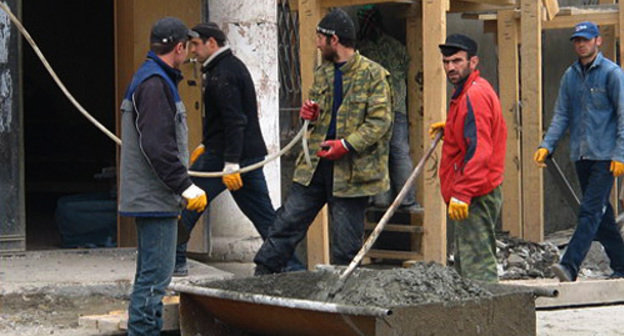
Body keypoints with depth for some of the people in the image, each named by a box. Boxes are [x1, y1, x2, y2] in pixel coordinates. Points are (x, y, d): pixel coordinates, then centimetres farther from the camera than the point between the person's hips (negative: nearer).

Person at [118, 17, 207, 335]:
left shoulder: (153, 79, 17)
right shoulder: (155, 83, -16)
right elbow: (157, 145, -23)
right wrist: (185, 186, -20)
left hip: (149, 198, 11)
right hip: (155, 199, -11)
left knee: (151, 274, 15)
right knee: (155, 275, -9)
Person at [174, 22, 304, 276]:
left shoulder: (221, 74, -15)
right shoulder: (234, 66, 18)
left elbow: (234, 121, -23)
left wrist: (230, 164, -26)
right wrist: (205, 146, 28)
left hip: (223, 156, -10)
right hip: (251, 155, 10)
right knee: (264, 215, 8)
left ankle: (175, 262, 4)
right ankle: (292, 266, 4)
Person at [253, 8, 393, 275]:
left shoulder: (373, 75, -9)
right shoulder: (323, 73, 14)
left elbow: (380, 122, -14)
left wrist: (347, 145, -22)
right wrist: (311, 114, 3)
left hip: (352, 170, -6)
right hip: (315, 165, 6)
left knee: (346, 242, 3)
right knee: (287, 222, 6)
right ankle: (261, 276, 11)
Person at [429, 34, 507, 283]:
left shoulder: (474, 95, -16)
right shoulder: (466, 91, 17)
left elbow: (478, 150, -23)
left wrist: (462, 194, -25)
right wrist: (449, 128, 24)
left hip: (474, 197, -11)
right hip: (477, 195, 11)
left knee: (476, 266, -12)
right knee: (465, 264, 15)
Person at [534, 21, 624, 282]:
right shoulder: (570, 75, 12)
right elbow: (562, 115, 13)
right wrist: (547, 145, -1)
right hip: (580, 155, 6)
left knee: (591, 211, -13)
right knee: (601, 213, 10)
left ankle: (570, 266, -22)